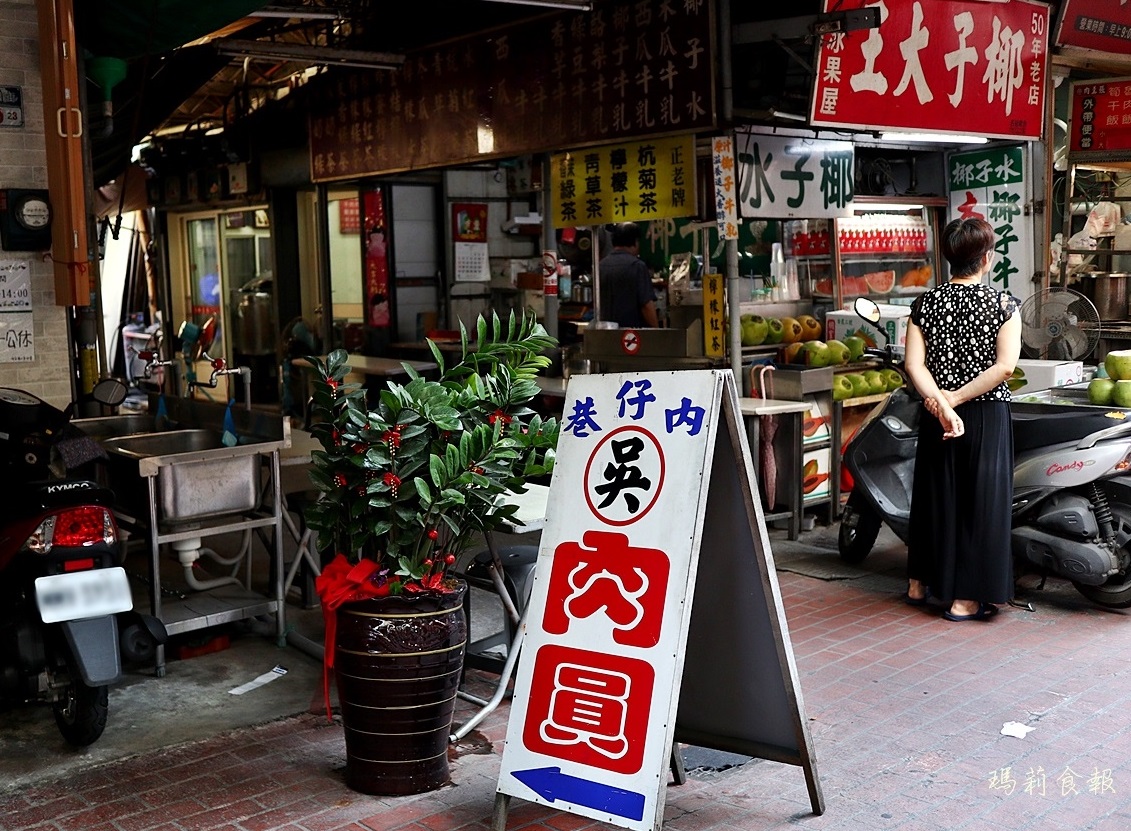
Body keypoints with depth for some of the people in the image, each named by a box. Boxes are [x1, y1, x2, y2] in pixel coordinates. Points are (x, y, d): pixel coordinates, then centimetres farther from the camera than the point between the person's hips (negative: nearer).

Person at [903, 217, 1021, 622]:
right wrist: (958, 398, -15)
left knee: (934, 493, 18)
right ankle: (965, 599, 8)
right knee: (980, 498, 5)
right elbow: (1005, 366, -18)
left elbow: (914, 364, -11)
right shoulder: (1004, 304, -8)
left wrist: (942, 404, -17)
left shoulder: (925, 303, -1)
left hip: (935, 417, 3)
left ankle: (919, 582, 30)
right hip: (987, 416, -3)